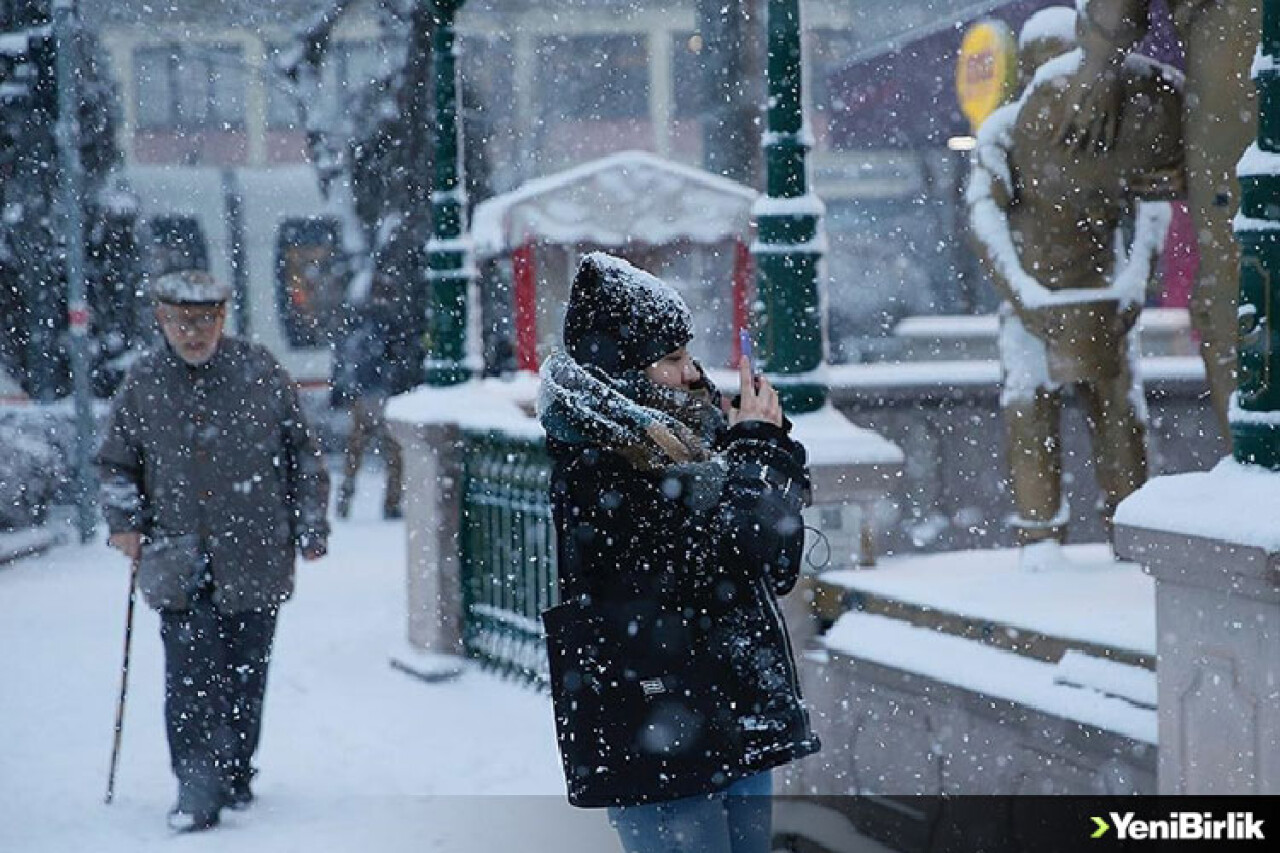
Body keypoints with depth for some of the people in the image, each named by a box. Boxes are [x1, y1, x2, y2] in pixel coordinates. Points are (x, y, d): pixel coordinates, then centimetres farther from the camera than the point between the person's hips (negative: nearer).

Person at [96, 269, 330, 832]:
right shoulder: (141, 384, 4)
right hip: (179, 560, 0)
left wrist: (311, 527, 6)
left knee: (245, 673, 7)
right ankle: (197, 789, -11)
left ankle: (236, 775, 23)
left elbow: (303, 453, 8)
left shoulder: (259, 372, 1)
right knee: (191, 675, -10)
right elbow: (116, 463, 16)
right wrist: (124, 521, 2)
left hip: (254, 555, 0)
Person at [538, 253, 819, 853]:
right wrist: (759, 443, -4)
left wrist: (767, 445, 4)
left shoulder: (676, 449, 13)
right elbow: (748, 534, -23)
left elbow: (777, 567, 14)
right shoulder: (599, 466, -15)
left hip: (733, 729, 9)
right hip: (658, 746, -9)